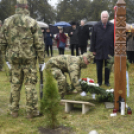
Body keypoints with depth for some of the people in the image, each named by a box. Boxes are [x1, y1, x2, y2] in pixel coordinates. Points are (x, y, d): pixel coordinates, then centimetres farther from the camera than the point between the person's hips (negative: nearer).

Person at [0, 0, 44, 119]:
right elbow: (39, 43, -8)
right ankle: (31, 111, 9)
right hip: (29, 58, -3)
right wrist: (41, 60, -1)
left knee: (15, 84, 13)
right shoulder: (32, 22, -8)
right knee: (30, 84, 4)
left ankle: (14, 110, 21)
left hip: (14, 58, 3)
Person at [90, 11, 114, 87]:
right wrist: (93, 50, -1)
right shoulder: (96, 27, 0)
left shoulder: (112, 27, -2)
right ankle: (99, 81, 21)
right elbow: (93, 39, 1)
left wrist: (114, 50, -2)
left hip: (109, 51, 0)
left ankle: (107, 81, 22)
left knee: (107, 68, 10)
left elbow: (115, 39, 0)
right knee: (99, 68, 9)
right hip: (99, 51, 0)